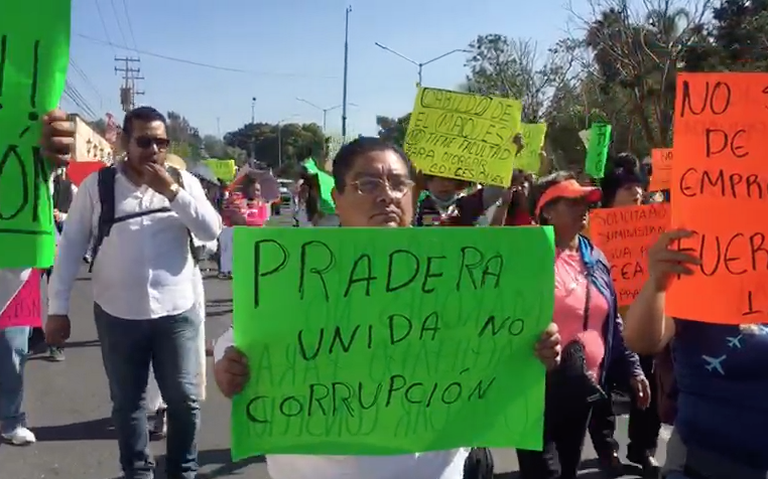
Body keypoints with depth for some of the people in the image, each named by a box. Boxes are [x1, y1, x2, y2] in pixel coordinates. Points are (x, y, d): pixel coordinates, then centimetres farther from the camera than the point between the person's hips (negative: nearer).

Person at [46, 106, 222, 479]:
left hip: (176, 311, 1)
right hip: (117, 314, 0)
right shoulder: (96, 186, -2)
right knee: (127, 401, 14)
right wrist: (58, 308, -2)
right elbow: (71, 247, 0)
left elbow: (212, 231, -8)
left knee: (184, 398, 9)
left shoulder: (184, 182, 1)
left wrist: (172, 192, -17)